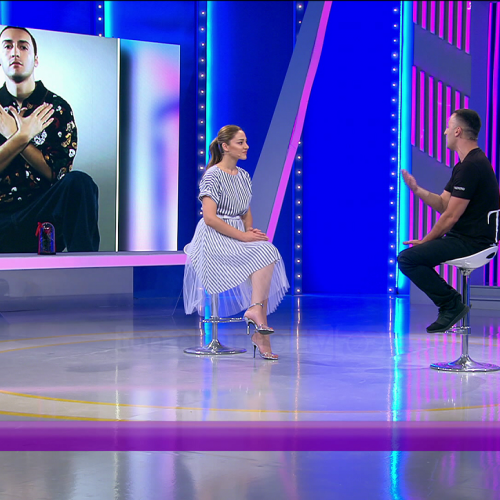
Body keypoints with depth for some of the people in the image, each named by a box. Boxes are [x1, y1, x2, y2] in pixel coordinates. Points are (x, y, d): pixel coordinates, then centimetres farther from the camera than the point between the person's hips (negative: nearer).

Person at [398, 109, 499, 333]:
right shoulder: (466, 164, 14)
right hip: (467, 238, 11)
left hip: (471, 242, -11)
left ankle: (452, 304, -8)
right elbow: (442, 204, 14)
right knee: (413, 256, 20)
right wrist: (418, 190, -2)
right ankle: (451, 306, 14)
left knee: (408, 258, -17)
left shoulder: (471, 166, -20)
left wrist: (426, 240, -7)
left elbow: (451, 216, -19)